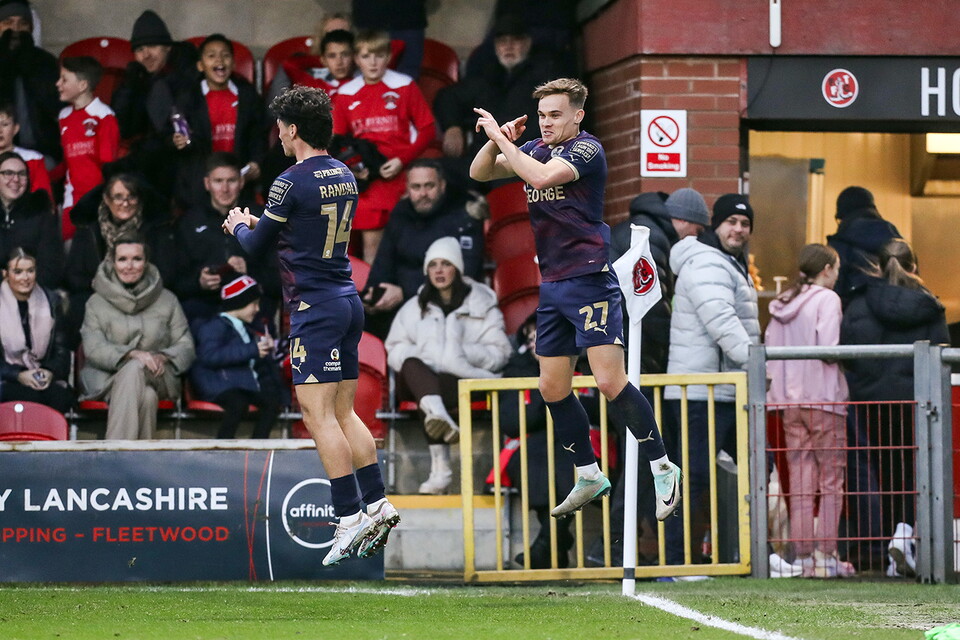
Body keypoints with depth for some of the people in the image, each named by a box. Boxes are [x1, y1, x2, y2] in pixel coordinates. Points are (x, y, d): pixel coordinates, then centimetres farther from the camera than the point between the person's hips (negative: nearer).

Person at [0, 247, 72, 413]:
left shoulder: (51, 301, 12)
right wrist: (18, 376, -16)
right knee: (30, 396, -36)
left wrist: (51, 372, -10)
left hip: (46, 379, 3)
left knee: (61, 395, -31)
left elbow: (61, 350, 11)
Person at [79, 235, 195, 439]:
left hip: (160, 380, 1)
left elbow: (186, 347, 8)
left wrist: (162, 357, -16)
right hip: (109, 380, -1)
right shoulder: (97, 303, 10)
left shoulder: (167, 300, 15)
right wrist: (132, 354, -22)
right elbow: (93, 349, -4)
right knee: (147, 397, -36)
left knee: (134, 369, -36)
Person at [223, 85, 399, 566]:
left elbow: (254, 248, -4)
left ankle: (349, 517, -14)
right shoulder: (344, 176, 12)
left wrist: (239, 225, 18)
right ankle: (377, 504, 9)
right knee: (343, 414, 13)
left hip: (314, 306, -8)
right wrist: (257, 222, 31)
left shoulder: (292, 183, -13)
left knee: (318, 414, -8)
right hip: (347, 300, 8)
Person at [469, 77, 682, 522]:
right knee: (553, 389, 8)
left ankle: (662, 468, -3)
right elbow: (479, 173, 12)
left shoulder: (587, 149, -11)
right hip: (550, 285, 8)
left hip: (590, 280, -8)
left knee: (610, 382, -15)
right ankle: (589, 477, 20)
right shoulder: (536, 149, 12)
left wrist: (501, 138, -20)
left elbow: (542, 176, -27)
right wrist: (497, 141, -7)